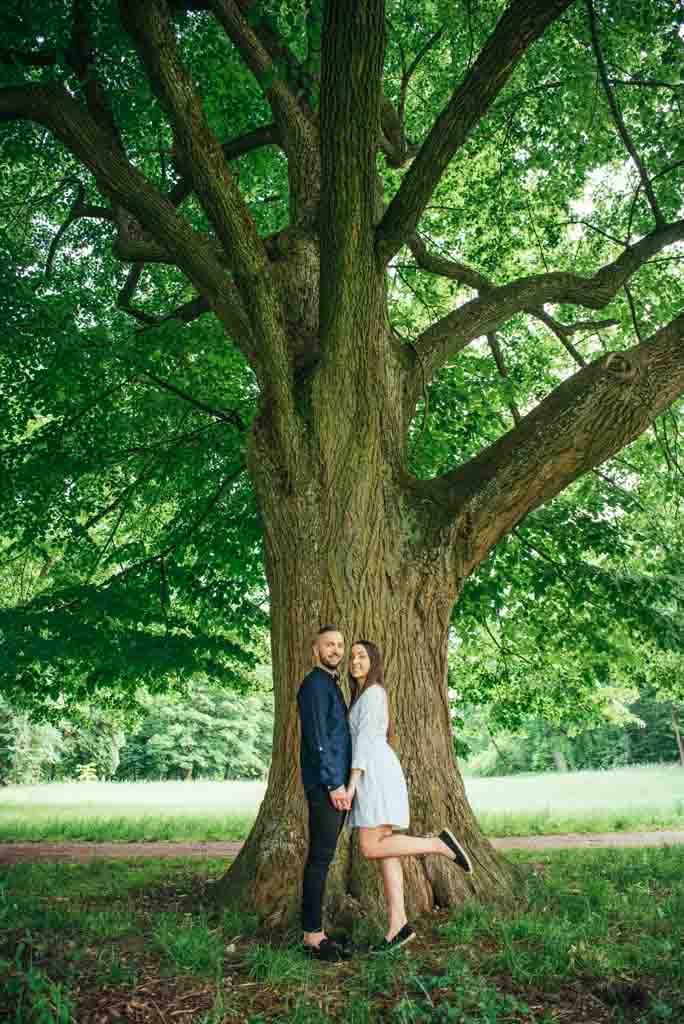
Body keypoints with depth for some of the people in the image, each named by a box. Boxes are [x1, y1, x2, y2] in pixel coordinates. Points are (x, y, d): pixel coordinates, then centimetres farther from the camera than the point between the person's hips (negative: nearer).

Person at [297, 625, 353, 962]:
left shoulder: (331, 685, 19)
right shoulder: (315, 684, -11)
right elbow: (317, 739, -18)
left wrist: (342, 783, 18)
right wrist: (334, 784, -18)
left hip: (335, 784, 9)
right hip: (325, 785, -9)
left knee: (322, 858, 12)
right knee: (320, 858, -5)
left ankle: (315, 932, 19)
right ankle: (312, 936, 3)